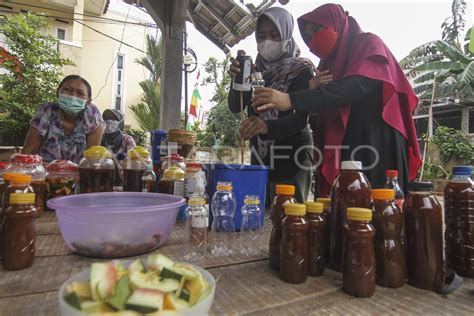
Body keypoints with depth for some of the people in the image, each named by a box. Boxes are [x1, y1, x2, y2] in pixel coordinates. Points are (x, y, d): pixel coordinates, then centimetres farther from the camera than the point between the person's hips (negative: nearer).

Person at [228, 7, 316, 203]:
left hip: (291, 155, -4)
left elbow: (301, 118, -18)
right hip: (259, 155, 5)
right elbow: (235, 107, 2)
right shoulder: (256, 69, 9)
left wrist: (268, 126, -37)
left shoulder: (301, 70, -5)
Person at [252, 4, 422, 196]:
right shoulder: (330, 63, 22)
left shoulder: (369, 45, 4)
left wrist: (292, 100, -28)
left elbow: (357, 86, -19)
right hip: (342, 153, 6)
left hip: (377, 146, -5)